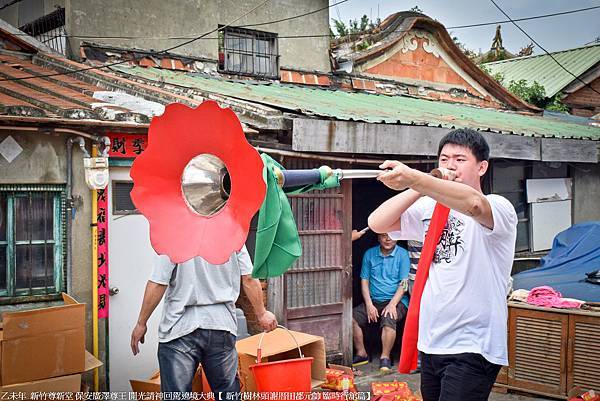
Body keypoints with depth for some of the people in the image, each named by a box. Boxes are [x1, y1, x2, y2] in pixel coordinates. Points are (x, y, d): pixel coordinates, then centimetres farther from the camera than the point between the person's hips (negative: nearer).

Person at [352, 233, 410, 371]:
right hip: (373, 301, 4)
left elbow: (404, 283, -6)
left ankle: (385, 357, -22)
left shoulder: (402, 254, -1)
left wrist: (392, 304, -18)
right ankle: (361, 354, -6)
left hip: (397, 301, -4)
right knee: (352, 317, -20)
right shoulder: (369, 254, 9)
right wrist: (369, 305, -6)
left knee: (388, 319, -35)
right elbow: (364, 281, 7)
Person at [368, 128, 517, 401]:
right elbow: (377, 223, 1)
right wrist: (419, 190, -11)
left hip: (473, 348, -6)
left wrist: (415, 179, -46)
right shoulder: (428, 209, 12)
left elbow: (473, 204, -33)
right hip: (430, 344, 7)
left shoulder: (499, 208, -8)